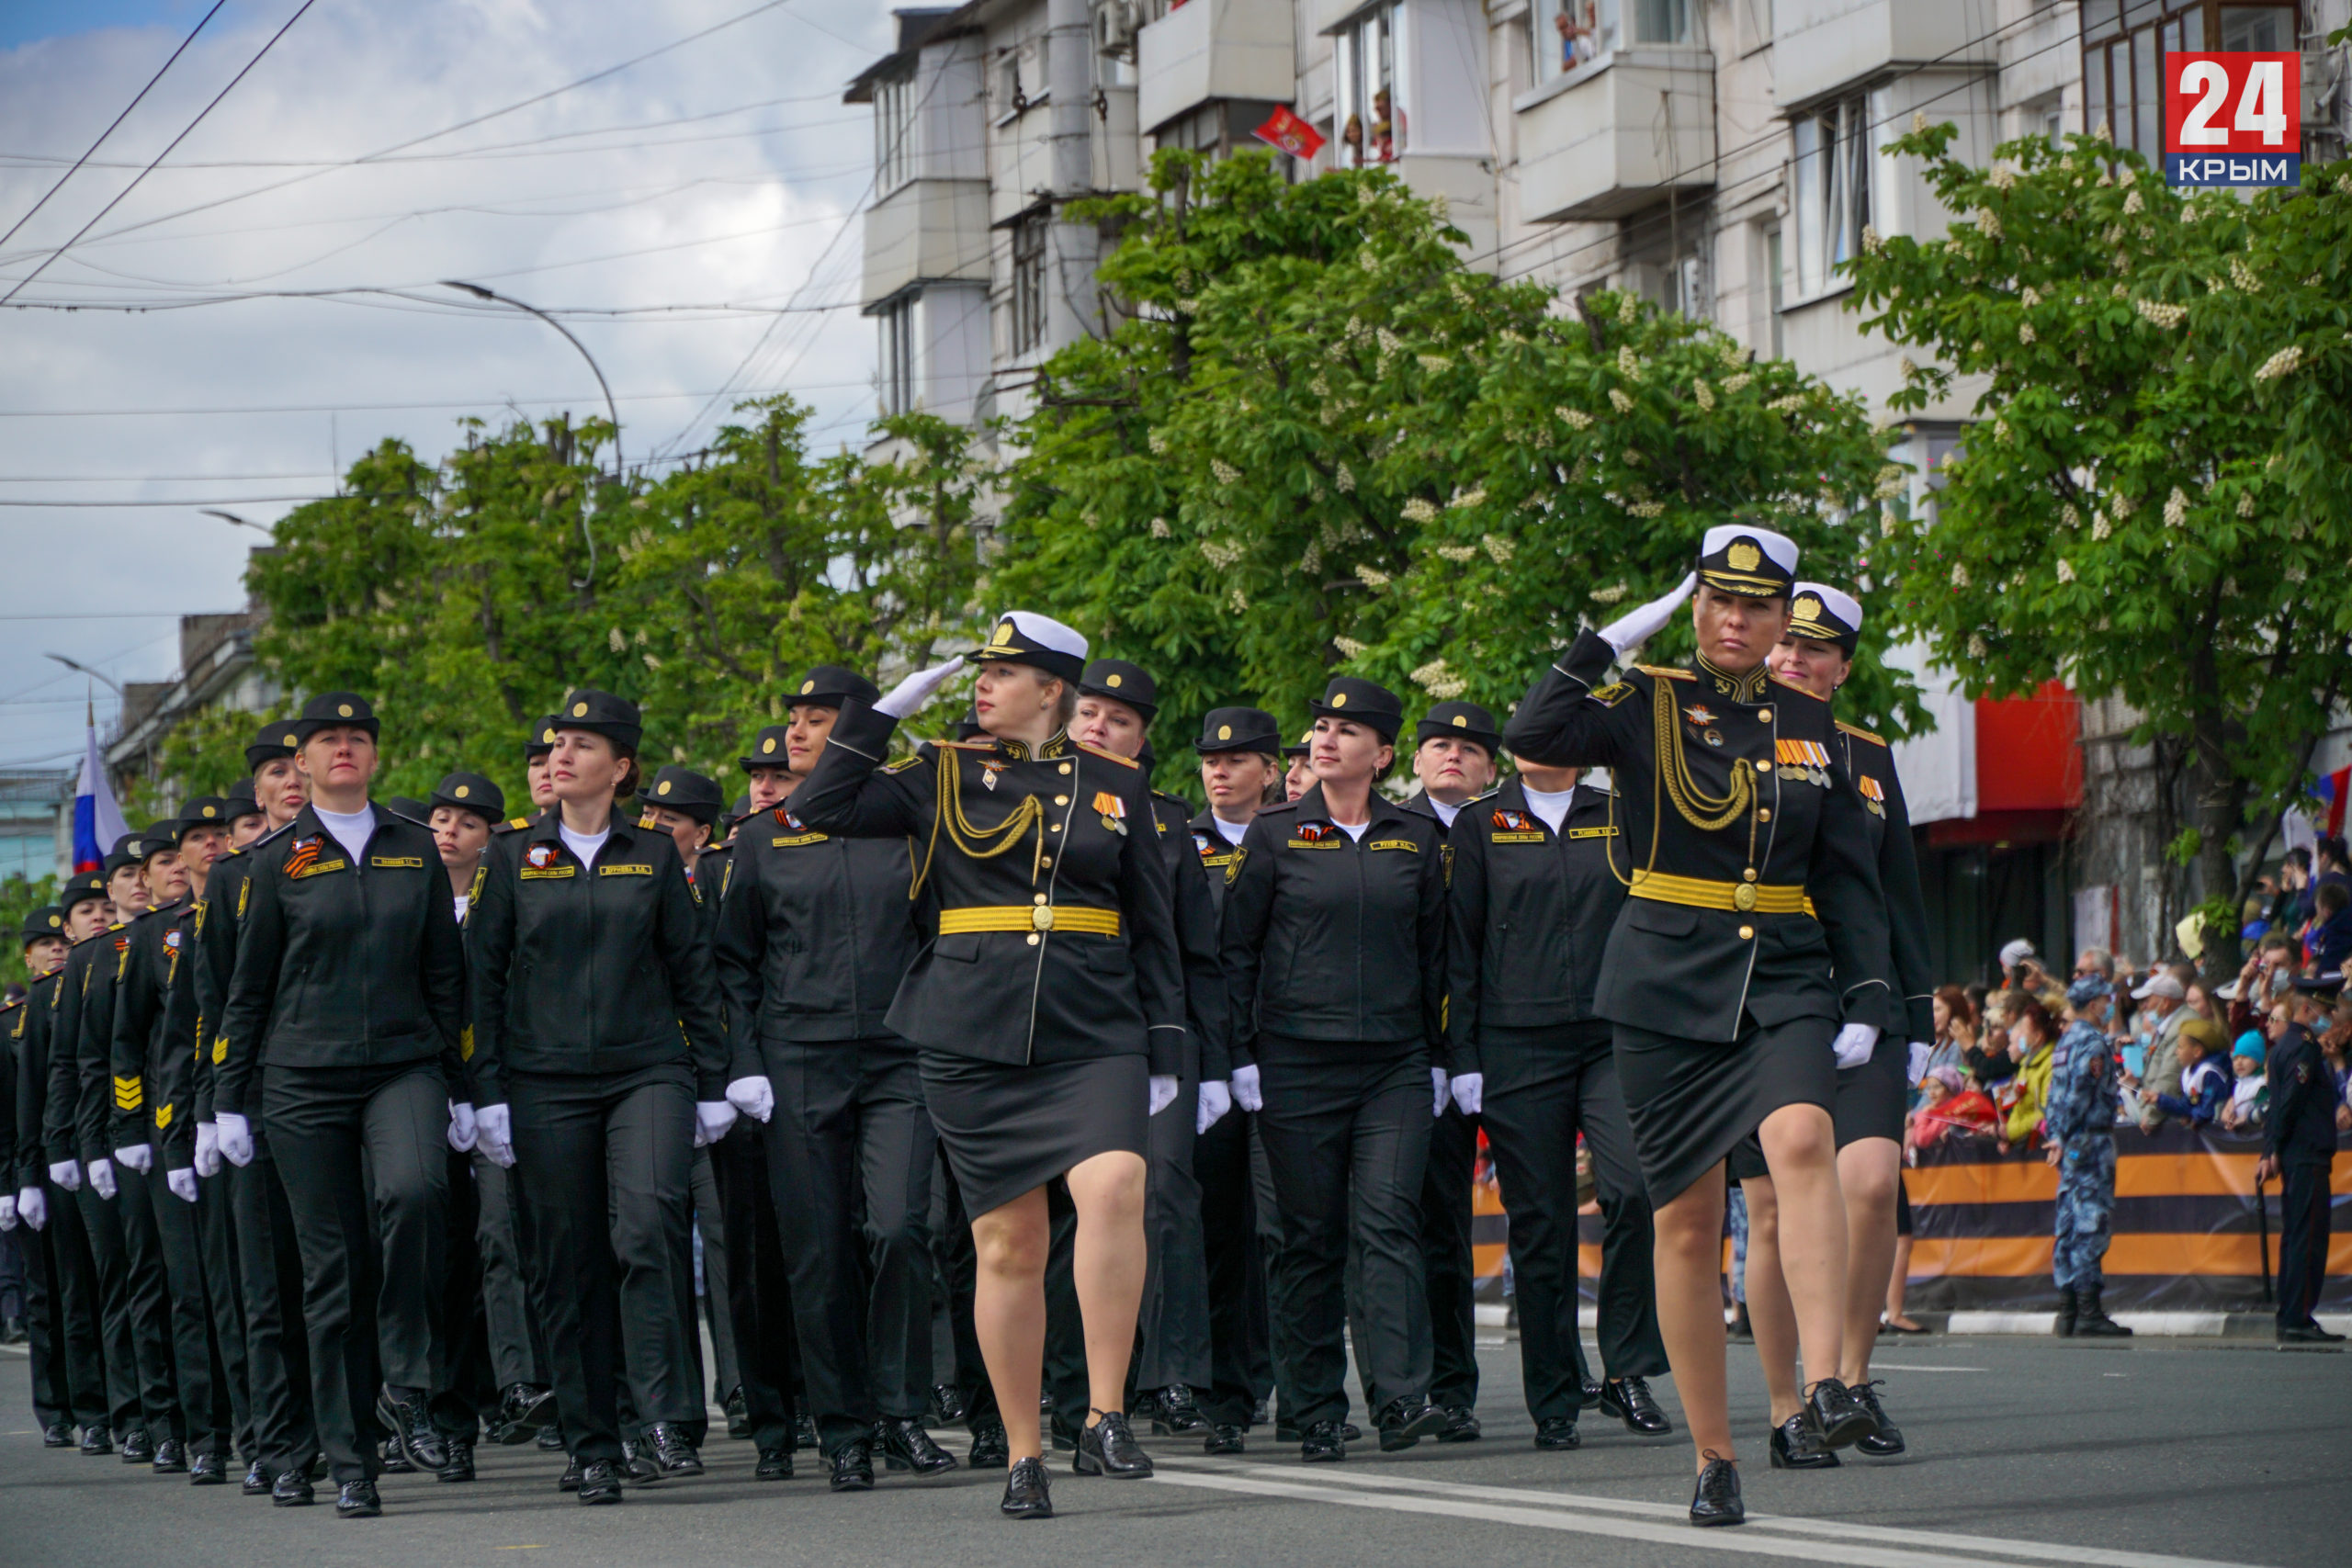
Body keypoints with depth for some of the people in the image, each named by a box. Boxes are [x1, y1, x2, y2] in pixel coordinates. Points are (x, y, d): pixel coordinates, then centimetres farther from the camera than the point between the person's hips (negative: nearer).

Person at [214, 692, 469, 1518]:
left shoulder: (415, 849, 9)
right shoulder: (276, 862, 4)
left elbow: (446, 973, 11)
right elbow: (248, 988, 7)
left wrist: (461, 1085, 7)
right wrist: (229, 1102, 3)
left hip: (405, 1065, 0)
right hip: (305, 1079, 0)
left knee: (414, 1191, -30)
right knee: (335, 1268, 0)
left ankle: (408, 1393, -16)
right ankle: (351, 1464, 7)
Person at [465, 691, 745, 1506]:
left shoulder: (654, 854, 7)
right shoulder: (514, 859, 7)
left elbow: (692, 970, 10)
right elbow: (483, 978, 6)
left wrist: (713, 1081, 5)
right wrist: (487, 1093, -1)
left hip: (648, 1071, -1)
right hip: (546, 1082, 1)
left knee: (648, 1222, -22)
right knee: (570, 1262, 1)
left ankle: (667, 1421, -20)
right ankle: (591, 1447, 9)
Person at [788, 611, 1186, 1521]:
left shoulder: (1116, 785, 10)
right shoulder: (943, 778, 8)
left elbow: (1151, 928, 12)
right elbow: (820, 809, -2)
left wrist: (1163, 1053, 7)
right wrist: (886, 710, -2)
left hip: (1093, 1037, 0)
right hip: (974, 1038, 0)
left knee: (1114, 1185, -25)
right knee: (1009, 1247, 2)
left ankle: (1104, 1421, -21)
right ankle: (1023, 1458, 12)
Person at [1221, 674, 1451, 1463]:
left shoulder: (1417, 838, 9)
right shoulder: (1274, 834, 4)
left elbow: (1436, 952, 14)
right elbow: (1237, 949, 5)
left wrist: (1438, 1056, 10)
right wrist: (1243, 1056, -2)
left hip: (1395, 1064, 1)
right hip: (1298, 1062, -1)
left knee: (1388, 1220, -12)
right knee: (1311, 1238, 1)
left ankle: (1400, 1398, -17)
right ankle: (1316, 1414, 7)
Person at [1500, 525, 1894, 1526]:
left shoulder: (1810, 728, 10)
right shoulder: (1646, 708, 1)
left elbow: (1849, 878, 12)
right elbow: (1532, 738, -17)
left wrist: (1866, 1002, 3)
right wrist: (1607, 644, -15)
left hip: (1786, 980, 1)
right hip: (1667, 986, -1)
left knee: (1802, 1140, -28)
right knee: (1686, 1220, 2)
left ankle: (1825, 1386, -36)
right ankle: (1713, 1457, 12)